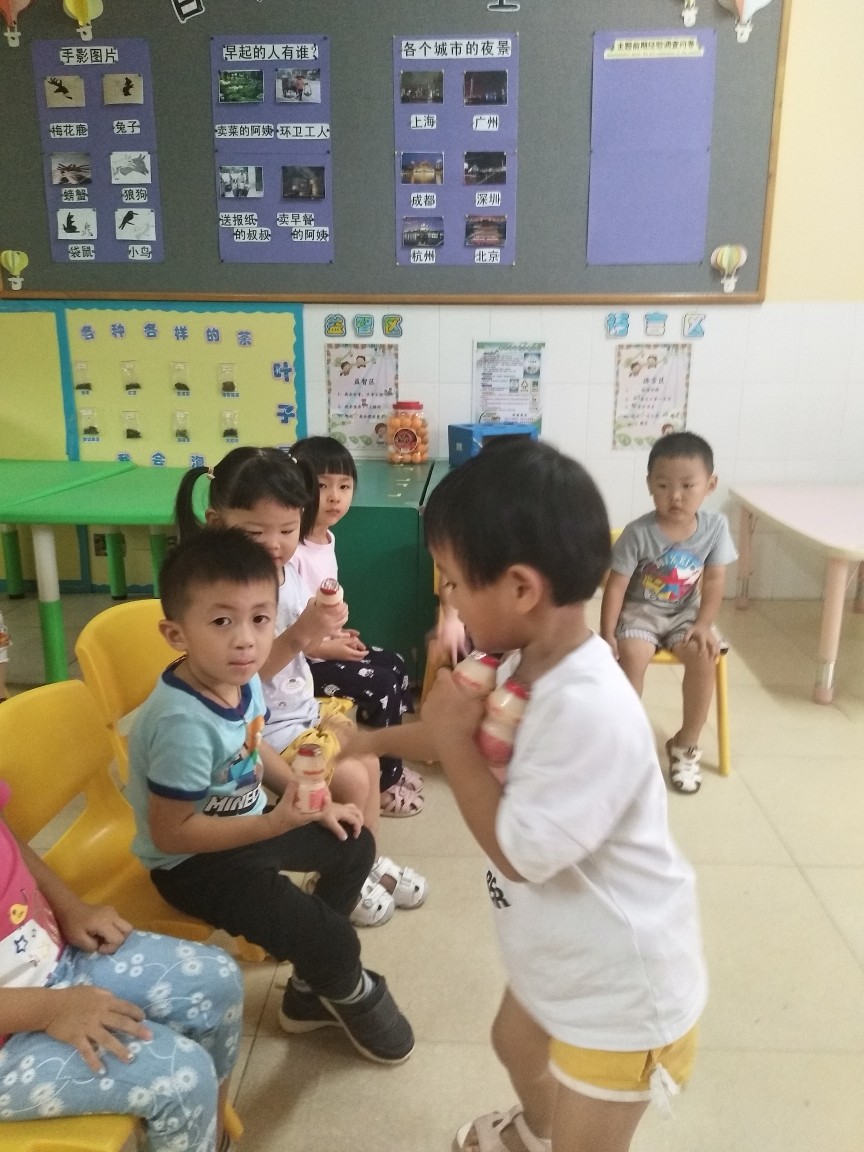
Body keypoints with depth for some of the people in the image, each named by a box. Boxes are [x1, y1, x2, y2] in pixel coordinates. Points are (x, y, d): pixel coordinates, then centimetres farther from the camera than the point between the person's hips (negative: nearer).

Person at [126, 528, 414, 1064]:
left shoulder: (242, 679, -10)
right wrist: (277, 823, -30)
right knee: (333, 941, -12)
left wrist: (313, 801, 2)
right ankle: (352, 995, 26)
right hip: (192, 862, -8)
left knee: (353, 844, 14)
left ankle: (312, 987, 28)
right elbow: (170, 833, -27)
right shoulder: (184, 723, -35)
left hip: (241, 826, 8)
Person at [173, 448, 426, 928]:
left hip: (302, 708, 8)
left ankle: (368, 861, 35)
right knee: (351, 779, -8)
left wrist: (323, 628, -12)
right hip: (262, 730, -8)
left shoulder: (290, 570, -3)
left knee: (368, 760, 12)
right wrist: (297, 637, -37)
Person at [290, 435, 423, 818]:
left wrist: (336, 633, 0)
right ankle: (383, 782, 5)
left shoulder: (327, 538, 4)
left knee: (395, 665, 9)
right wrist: (327, 648, -19)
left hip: (321, 646, 9)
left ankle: (390, 763, 21)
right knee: (380, 685, -13)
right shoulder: (290, 550, -26)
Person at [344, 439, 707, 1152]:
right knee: (515, 1042, 36)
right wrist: (373, 740, 16)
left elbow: (517, 852, -31)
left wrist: (450, 737, -26)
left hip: (622, 991, -10)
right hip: (563, 960, 10)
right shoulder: (528, 666, -9)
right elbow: (484, 743, 11)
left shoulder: (588, 708, -39)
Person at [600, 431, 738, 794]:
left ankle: (685, 744, -1)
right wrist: (607, 634, -18)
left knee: (704, 657, -23)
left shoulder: (715, 526, -9)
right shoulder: (638, 532, -18)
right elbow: (616, 586, -14)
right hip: (640, 610, -2)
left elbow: (715, 580, -3)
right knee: (632, 656, -30)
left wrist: (704, 625, -14)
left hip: (684, 612, 3)